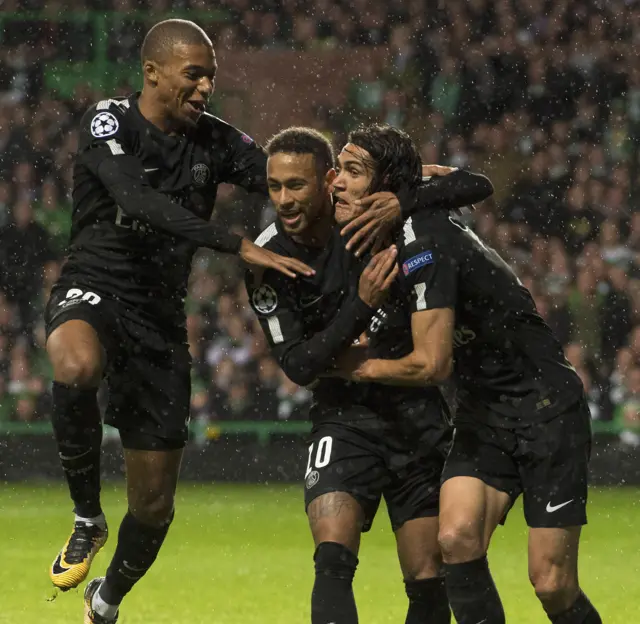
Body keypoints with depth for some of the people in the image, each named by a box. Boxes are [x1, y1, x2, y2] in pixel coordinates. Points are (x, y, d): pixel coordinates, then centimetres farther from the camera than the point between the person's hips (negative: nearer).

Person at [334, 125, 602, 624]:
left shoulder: (423, 243, -23)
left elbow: (432, 364, -24)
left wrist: (363, 367, -6)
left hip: (546, 409, -8)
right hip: (483, 415, 8)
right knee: (457, 538, -15)